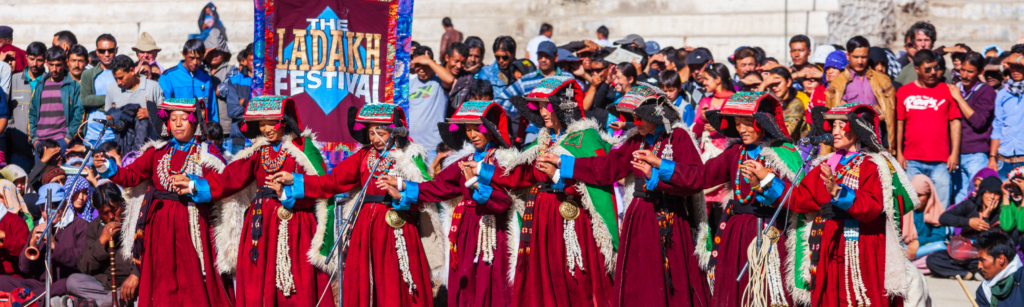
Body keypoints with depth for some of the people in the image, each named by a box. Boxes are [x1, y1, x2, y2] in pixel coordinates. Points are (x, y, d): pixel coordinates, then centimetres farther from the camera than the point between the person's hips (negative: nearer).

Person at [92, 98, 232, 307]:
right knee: (162, 282, 4)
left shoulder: (208, 154, 4)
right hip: (159, 224, 3)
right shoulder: (157, 152, 12)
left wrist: (193, 186, -23)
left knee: (193, 281, -5)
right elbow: (131, 176, 2)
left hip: (191, 224, -3)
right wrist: (107, 168, -15)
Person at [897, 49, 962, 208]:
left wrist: (955, 153, -1)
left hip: (940, 161, -1)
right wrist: (899, 153, 3)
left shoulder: (947, 91, 8)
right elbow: (899, 124, 8)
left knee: (941, 206, -3)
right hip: (912, 161, 1)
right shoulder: (903, 92, 8)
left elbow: (955, 123, 6)